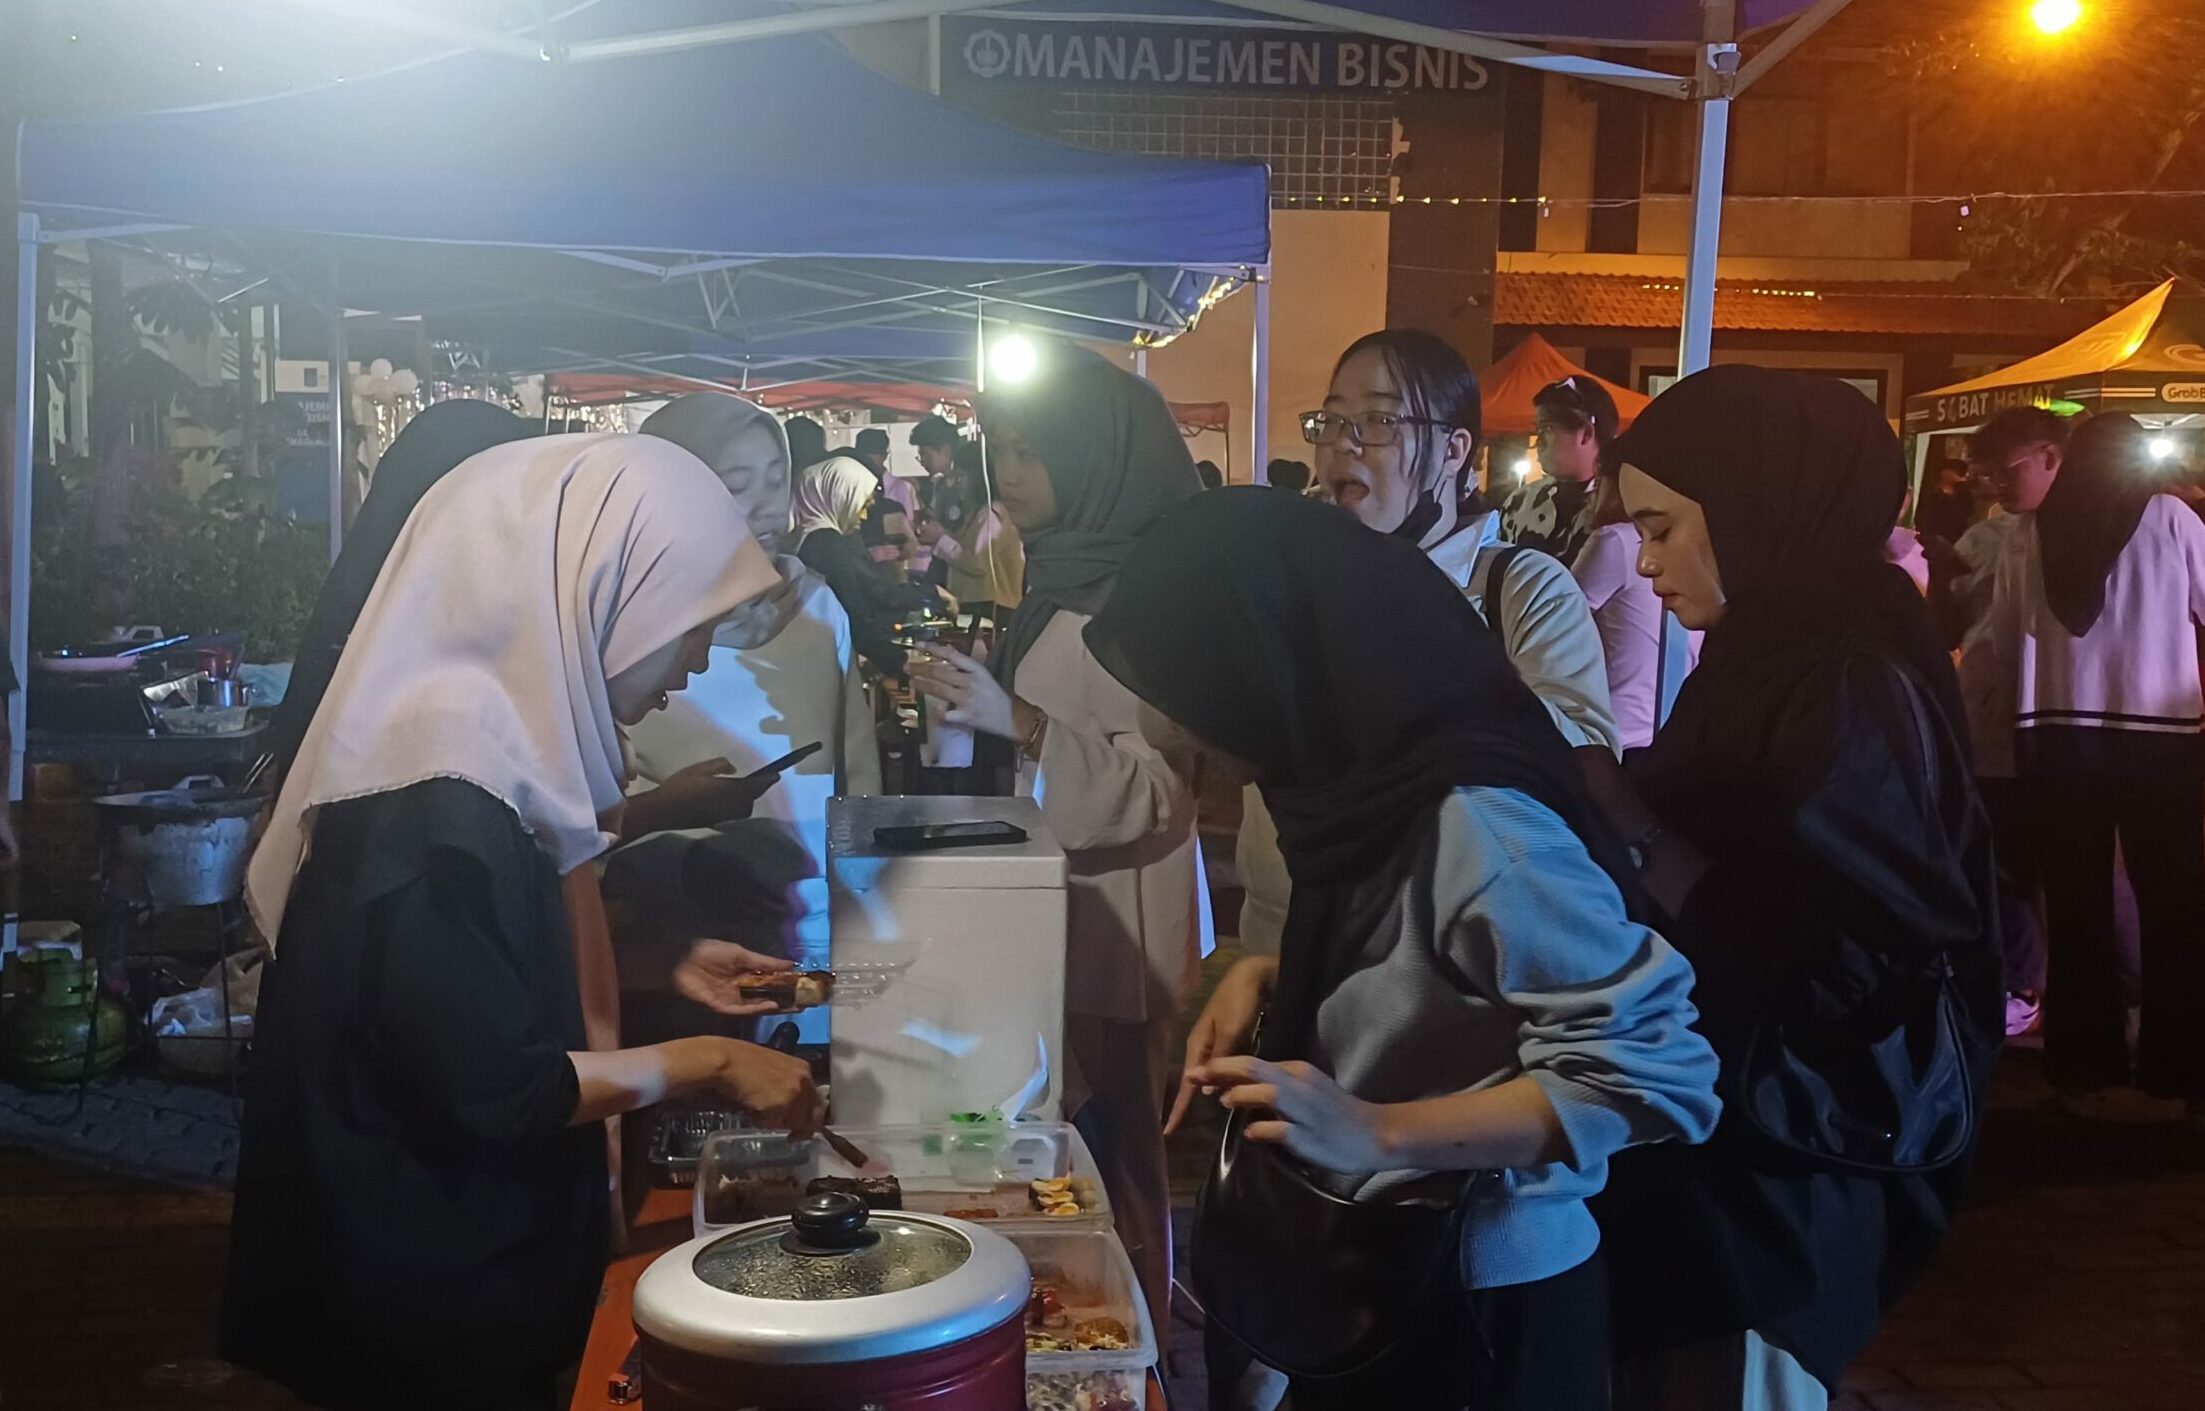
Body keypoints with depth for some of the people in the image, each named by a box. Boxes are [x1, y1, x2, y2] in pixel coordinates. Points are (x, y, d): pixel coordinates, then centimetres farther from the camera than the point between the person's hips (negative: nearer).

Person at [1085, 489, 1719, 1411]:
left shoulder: (1470, 821, -26)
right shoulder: (1365, 780, -2)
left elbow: (1656, 1073, -26)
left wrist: (1380, 1133, -30)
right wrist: (1268, 977, -2)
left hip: (1474, 1302, -7)